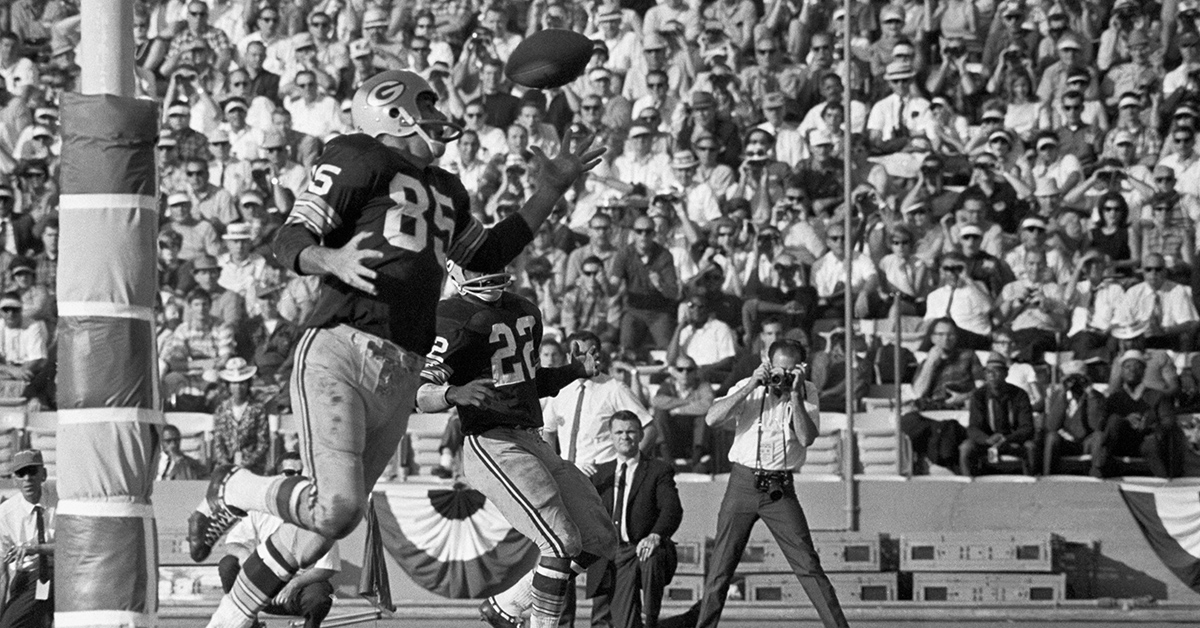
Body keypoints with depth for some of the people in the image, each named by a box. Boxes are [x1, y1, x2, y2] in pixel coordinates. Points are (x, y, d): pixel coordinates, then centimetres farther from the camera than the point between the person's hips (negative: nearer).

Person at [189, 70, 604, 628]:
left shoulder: (446, 191, 24)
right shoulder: (361, 160, 0)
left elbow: (486, 255, 37)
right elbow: (290, 241, -7)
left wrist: (550, 192, 32)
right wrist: (331, 260, -29)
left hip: (399, 379, 8)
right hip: (339, 352, -8)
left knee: (315, 535, 8)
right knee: (337, 509, -22)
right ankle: (233, 489, 5)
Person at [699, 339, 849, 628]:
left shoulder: (806, 392, 3)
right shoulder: (748, 388, 3)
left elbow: (807, 438, -11)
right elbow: (712, 419, -12)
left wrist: (794, 395, -16)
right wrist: (751, 387, -15)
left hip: (780, 488, -1)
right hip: (743, 482, 1)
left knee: (808, 565, -5)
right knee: (720, 568, 3)